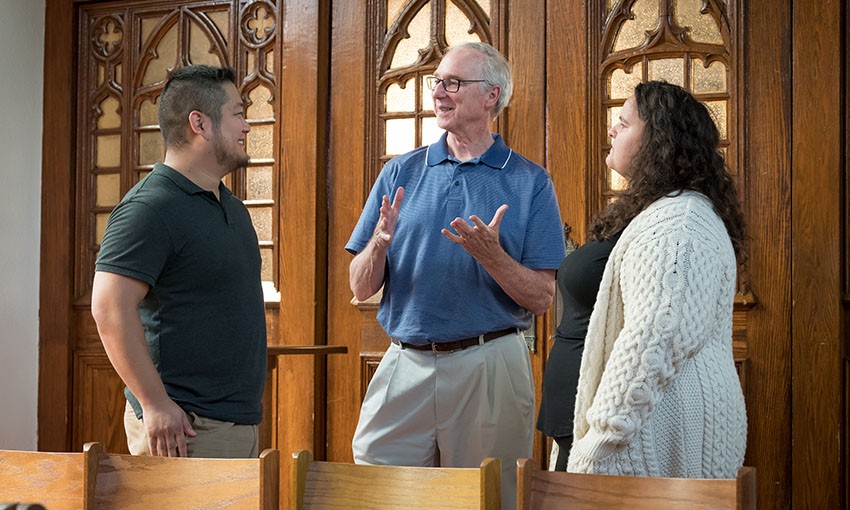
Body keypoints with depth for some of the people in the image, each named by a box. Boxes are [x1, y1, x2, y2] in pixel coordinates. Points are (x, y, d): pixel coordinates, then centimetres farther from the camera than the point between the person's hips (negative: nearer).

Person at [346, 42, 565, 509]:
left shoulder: (529, 183, 2)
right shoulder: (401, 173, 8)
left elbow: (540, 299, -3)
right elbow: (361, 288, 5)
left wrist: (491, 255, -20)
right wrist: (380, 244, -15)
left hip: (490, 366, -2)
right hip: (405, 363, 2)